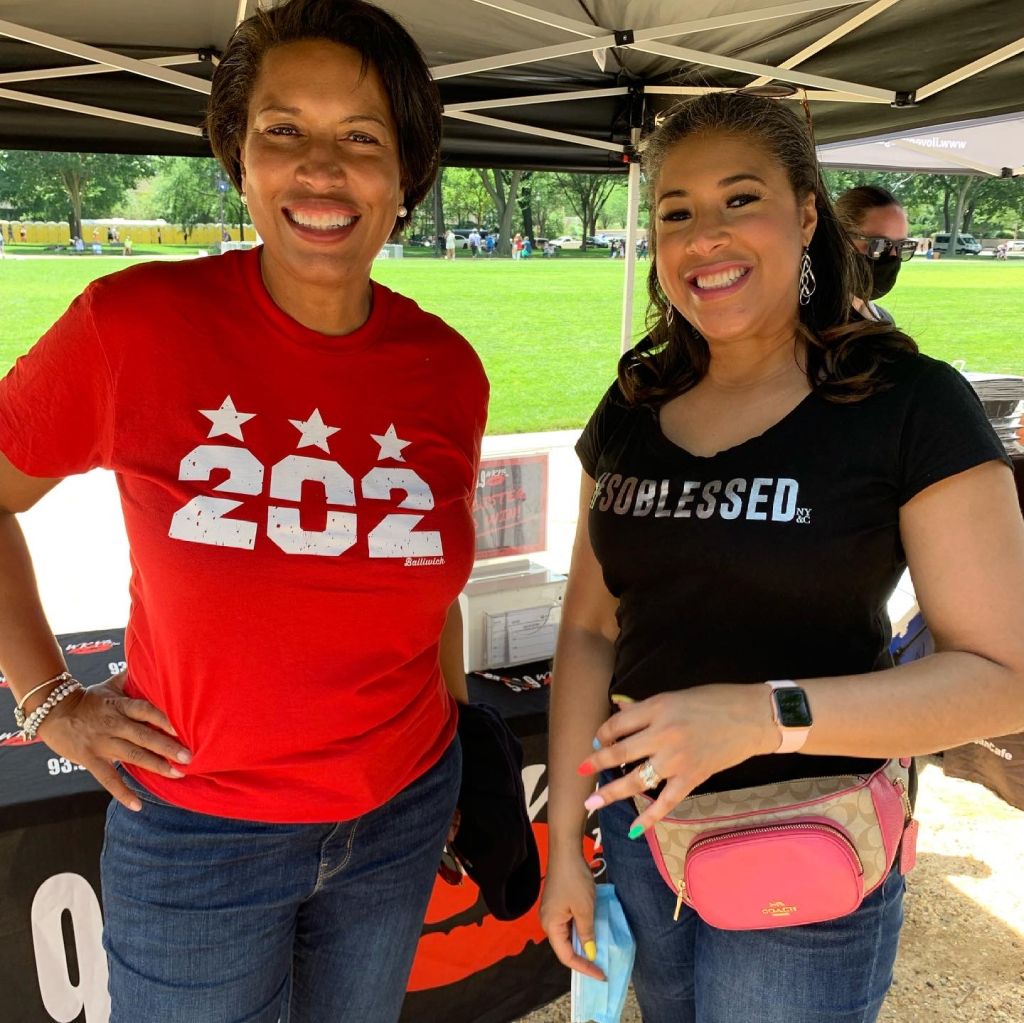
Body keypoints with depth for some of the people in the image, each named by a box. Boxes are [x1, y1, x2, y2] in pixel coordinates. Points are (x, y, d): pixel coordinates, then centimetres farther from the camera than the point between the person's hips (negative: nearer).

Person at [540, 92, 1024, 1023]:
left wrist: (759, 717, -28)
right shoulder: (633, 410, 0)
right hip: (639, 832, 5)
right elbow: (590, 630, 3)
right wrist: (564, 839, 2)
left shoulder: (908, 404, -14)